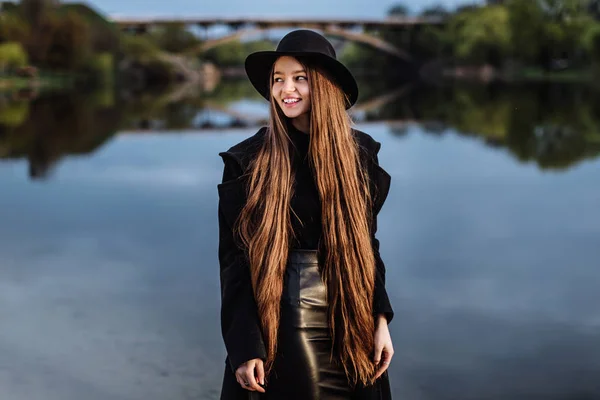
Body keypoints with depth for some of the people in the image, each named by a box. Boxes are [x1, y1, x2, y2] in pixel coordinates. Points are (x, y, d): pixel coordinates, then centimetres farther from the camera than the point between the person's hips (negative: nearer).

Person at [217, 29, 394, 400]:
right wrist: (244, 347, -12)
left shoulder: (360, 152, 1)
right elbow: (234, 258, -7)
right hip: (281, 329, -3)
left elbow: (367, 243, 8)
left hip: (350, 329, 3)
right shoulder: (247, 161, -8)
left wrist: (381, 320, 2)